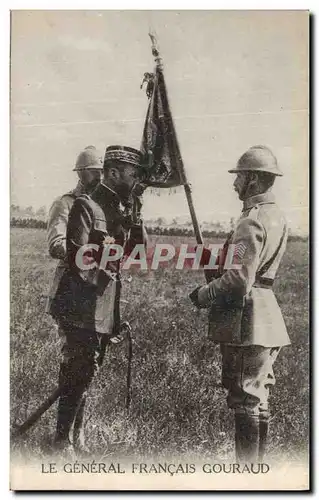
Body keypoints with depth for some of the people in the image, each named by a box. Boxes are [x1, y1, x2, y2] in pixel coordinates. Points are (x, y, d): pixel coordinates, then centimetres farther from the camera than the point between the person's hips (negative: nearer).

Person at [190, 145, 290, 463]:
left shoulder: (251, 221, -18)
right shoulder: (275, 216, 12)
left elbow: (238, 280, -24)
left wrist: (203, 295, -10)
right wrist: (217, 258, 11)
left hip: (246, 320, -10)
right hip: (266, 315, 10)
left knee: (245, 399, -2)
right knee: (258, 396, 18)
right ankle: (256, 463, 30)